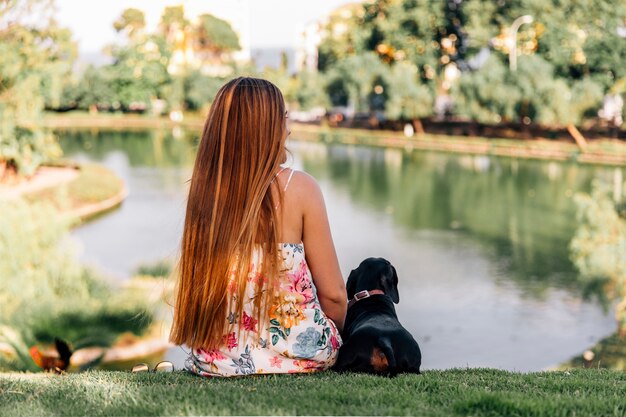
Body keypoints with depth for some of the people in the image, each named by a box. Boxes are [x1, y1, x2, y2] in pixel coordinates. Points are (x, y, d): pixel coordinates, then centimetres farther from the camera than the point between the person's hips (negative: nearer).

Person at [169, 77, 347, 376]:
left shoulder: (204, 190, -2)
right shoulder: (299, 189, -12)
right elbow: (333, 295, -9)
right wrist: (328, 342, 12)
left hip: (217, 360, 5)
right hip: (301, 357, -5)